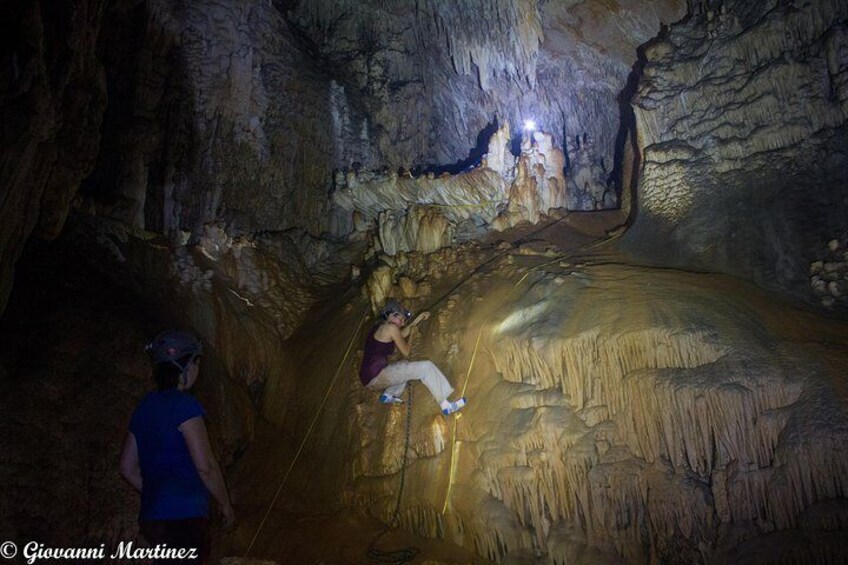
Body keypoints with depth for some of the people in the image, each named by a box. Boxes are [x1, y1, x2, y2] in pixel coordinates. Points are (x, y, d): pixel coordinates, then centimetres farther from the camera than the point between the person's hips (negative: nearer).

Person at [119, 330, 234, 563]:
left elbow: (128, 468, 17)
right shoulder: (184, 405, -13)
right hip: (183, 516, -8)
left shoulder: (145, 407, 12)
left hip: (151, 517, 8)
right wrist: (225, 504, -1)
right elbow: (206, 466, -14)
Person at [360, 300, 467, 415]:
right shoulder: (391, 327, -9)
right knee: (426, 367, -7)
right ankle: (445, 406, -7)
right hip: (377, 376, -9)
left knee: (406, 367, 35)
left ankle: (388, 395, 17)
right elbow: (406, 352, -2)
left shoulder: (380, 326, 17)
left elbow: (402, 334, 30)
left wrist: (417, 319, 29)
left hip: (369, 379, 9)